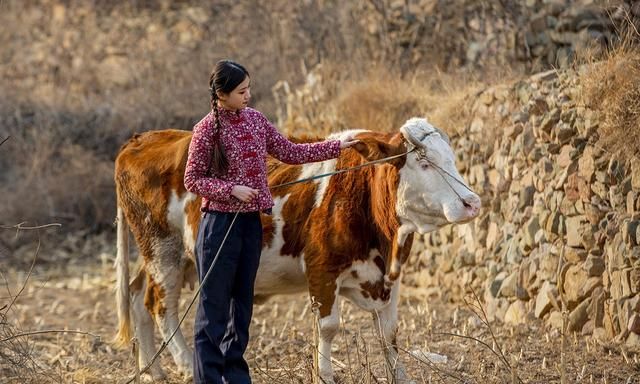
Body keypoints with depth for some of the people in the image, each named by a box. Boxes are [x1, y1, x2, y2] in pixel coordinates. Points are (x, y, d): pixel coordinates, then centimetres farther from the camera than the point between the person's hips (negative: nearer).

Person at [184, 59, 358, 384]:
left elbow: (290, 153, 13)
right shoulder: (207, 129, -12)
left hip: (251, 221, 6)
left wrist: (336, 147, 11)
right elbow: (192, 180, -8)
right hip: (220, 222, -6)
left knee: (242, 301, 12)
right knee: (213, 305, -2)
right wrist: (232, 190, -19)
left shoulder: (255, 119, 6)